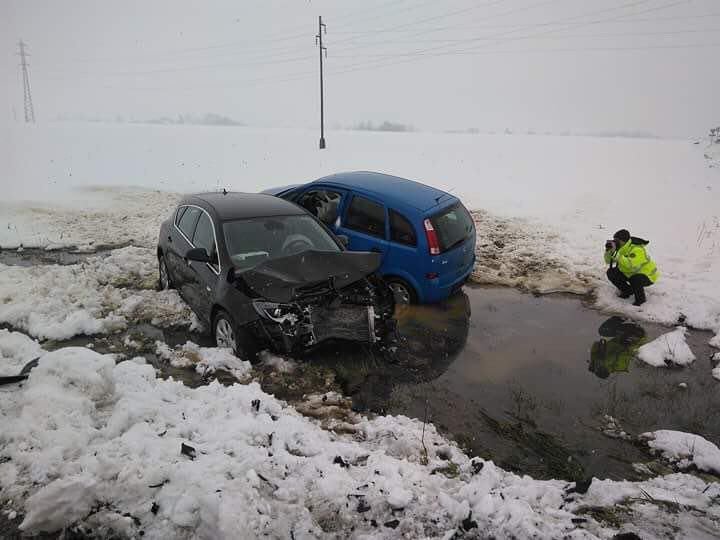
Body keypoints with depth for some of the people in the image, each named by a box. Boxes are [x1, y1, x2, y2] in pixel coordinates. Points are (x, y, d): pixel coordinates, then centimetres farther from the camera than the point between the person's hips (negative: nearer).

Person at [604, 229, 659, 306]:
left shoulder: (637, 249, -32)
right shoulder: (621, 248, -7)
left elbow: (632, 266, -47)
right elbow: (608, 261, -4)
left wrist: (618, 256, -44)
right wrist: (609, 250, -22)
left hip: (647, 275, -8)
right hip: (630, 273, 8)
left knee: (635, 280, -39)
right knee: (611, 273, -6)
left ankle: (640, 298, -8)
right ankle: (627, 291, 12)